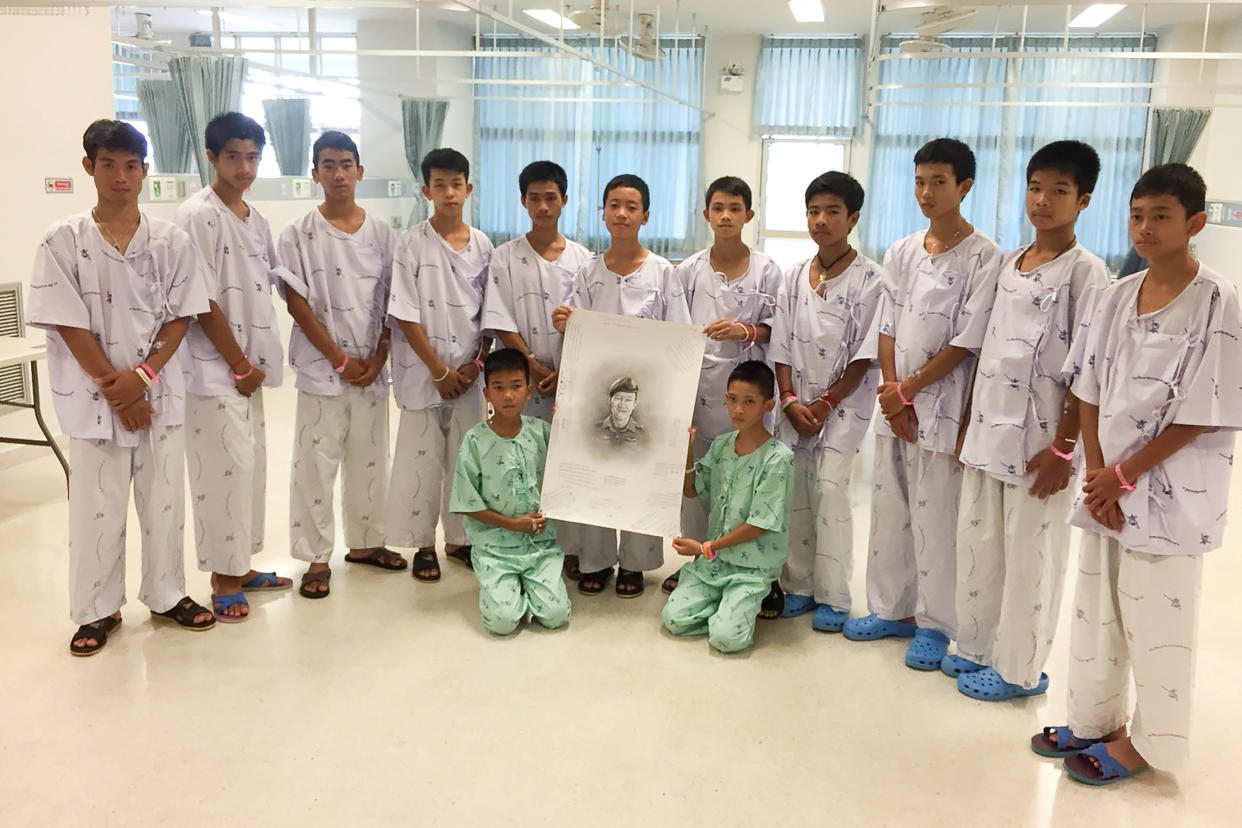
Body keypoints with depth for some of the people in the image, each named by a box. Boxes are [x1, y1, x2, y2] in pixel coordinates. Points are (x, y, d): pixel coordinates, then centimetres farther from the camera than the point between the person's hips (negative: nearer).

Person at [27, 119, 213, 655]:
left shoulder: (171, 241, 1)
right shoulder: (63, 242, -4)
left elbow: (181, 317, 0)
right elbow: (68, 325, -7)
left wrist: (142, 376, -12)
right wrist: (113, 387, -11)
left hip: (160, 394, 2)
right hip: (96, 400, -1)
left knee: (164, 501, 11)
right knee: (97, 508, 7)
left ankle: (166, 595, 28)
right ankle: (98, 610, 22)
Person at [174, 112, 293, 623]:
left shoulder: (255, 219, 11)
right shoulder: (197, 216, -13)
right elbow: (203, 303, -16)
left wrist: (253, 363, 6)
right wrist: (239, 365, -12)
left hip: (248, 365, 8)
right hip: (214, 368, -8)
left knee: (250, 465, 14)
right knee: (225, 469, -4)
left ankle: (241, 566, 26)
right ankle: (223, 579, 10)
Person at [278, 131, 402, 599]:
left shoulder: (381, 233, 6)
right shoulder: (298, 235, -2)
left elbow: (392, 302, 5)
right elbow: (297, 303, -6)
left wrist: (377, 358, -5)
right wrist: (340, 359, -11)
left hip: (372, 368, 3)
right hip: (321, 368, -3)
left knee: (369, 460, 12)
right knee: (316, 464, 1)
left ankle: (364, 542, 28)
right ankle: (317, 558, 12)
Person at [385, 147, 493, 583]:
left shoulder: (482, 245, 4)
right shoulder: (413, 243, -6)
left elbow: (491, 315, 8)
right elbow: (405, 315, -9)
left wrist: (477, 363, -5)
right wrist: (439, 371, -12)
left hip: (468, 374, 3)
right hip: (423, 373, -3)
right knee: (422, 458, 3)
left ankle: (458, 538, 24)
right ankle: (423, 544, 17)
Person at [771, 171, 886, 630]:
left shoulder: (870, 279, -7)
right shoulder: (795, 276, 8)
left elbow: (865, 356, -9)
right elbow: (782, 347, 7)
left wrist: (825, 403, -12)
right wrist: (790, 401, -5)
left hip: (844, 403, -4)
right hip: (796, 404, 5)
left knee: (830, 489, -11)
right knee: (793, 491, 4)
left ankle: (833, 596, 1)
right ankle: (798, 586, 17)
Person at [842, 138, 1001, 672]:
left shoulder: (983, 257, -8)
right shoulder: (901, 253, 9)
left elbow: (967, 341, -12)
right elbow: (887, 328, 7)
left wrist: (908, 389, -10)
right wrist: (893, 393, -4)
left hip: (943, 409, -5)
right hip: (895, 405, 6)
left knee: (934, 518, 0)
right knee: (889, 512, 12)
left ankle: (935, 624, 15)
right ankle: (892, 609, 27)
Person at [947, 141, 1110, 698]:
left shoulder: (1085, 272, -9)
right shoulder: (1007, 263, 11)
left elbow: (1086, 371, -12)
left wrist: (1063, 448, -15)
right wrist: (969, 422, 13)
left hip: (1038, 440, -6)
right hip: (988, 431, 7)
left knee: (1029, 557, 4)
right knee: (976, 544, 14)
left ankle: (1018, 668, 18)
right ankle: (977, 647, 30)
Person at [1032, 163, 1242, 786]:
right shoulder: (1118, 296, 4)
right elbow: (1090, 391, 5)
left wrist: (1124, 475, -12)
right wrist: (1095, 473, -5)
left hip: (1171, 488, -6)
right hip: (1106, 482, 6)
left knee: (1156, 619, 5)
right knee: (1095, 607, 15)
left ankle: (1146, 742, 23)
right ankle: (1095, 719, 32)